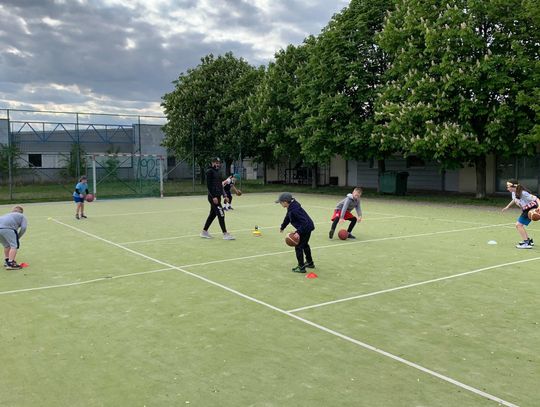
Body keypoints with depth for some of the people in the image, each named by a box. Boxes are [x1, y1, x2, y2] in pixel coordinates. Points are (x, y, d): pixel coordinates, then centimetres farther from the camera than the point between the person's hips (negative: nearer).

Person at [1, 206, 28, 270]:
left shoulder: (7, 215, 40)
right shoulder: (21, 216, 24)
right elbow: (23, 228, 7)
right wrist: (18, 237, 16)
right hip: (8, 228, -6)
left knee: (7, 245, 25)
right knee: (14, 245, 0)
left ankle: (6, 261, 38)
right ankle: (10, 264, -10)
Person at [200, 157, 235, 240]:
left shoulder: (217, 172, 18)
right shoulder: (210, 171, -9)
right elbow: (208, 185, -16)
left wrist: (224, 196, 16)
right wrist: (213, 196, -21)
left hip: (217, 196, 9)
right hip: (213, 197, -9)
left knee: (212, 214, 13)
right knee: (221, 214, -10)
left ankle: (204, 232, 23)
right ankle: (225, 234, -6)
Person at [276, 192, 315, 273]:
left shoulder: (294, 209, -30)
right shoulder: (291, 207, 1)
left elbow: (304, 222, -32)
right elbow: (287, 218, 19)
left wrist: (298, 232, -37)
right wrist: (282, 227, 32)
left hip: (305, 229, -11)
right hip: (307, 227, 11)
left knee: (298, 247, -3)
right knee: (304, 245, 27)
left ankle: (301, 267, 5)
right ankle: (310, 263, 43)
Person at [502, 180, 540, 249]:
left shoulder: (523, 193, -29)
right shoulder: (514, 193, -2)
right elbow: (514, 200, 21)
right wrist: (507, 206, 26)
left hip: (531, 209, -10)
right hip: (525, 210, 10)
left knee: (518, 225, -14)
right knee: (519, 225, 19)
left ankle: (526, 243, -12)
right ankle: (529, 240, 34)